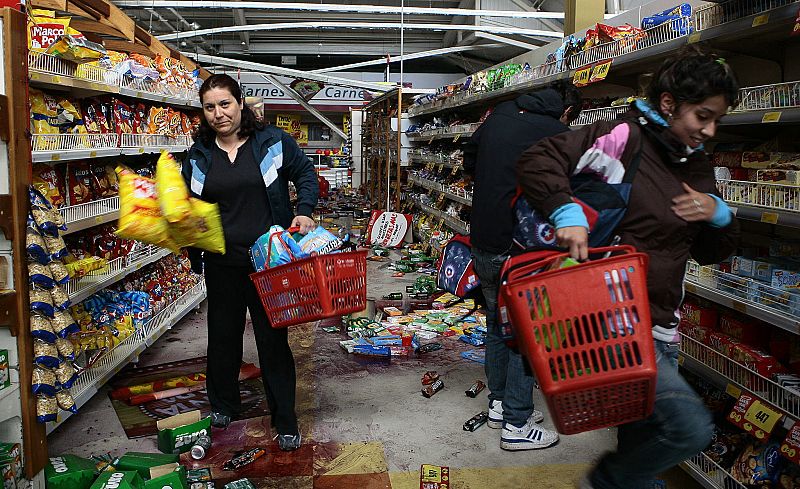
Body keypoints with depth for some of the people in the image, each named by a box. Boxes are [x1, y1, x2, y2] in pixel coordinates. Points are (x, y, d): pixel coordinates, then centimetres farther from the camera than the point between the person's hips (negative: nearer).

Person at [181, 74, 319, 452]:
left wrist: (304, 211, -10)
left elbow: (305, 174, 6)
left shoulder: (273, 141, -3)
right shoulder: (198, 155, 6)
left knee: (273, 338, 3)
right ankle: (222, 405, 38)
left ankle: (285, 421, 16)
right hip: (222, 263, 3)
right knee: (223, 334, 15)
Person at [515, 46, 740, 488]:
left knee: (644, 437, 18)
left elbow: (710, 253, 21)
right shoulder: (624, 138, -10)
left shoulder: (697, 166, 15)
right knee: (692, 427, -15)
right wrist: (566, 212, -31)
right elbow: (536, 161, -17)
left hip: (660, 325, 9)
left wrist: (719, 215, 1)